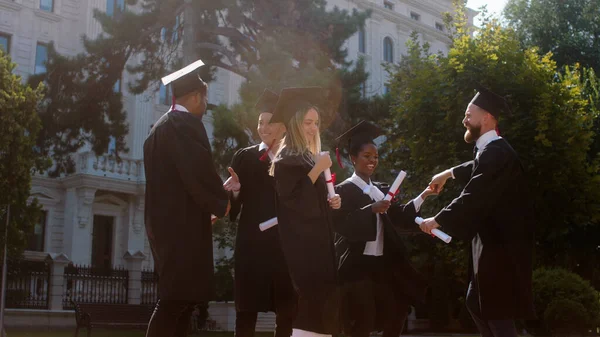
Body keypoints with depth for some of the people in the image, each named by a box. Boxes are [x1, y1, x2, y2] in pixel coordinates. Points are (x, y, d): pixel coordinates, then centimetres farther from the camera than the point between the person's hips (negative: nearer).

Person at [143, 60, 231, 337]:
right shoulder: (187, 124, -11)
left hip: (165, 221, 10)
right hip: (183, 223, -10)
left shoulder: (160, 127, 19)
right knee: (176, 300, -9)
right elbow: (199, 172, -21)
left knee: (177, 298, 12)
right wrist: (221, 202, -4)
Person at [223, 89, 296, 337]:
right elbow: (234, 207, 1)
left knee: (287, 312, 4)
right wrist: (235, 190, -20)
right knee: (246, 310, 1)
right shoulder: (245, 157, 7)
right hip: (252, 241, 0)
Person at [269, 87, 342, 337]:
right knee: (307, 306, -15)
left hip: (318, 241, 9)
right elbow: (292, 199, -21)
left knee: (319, 303, 8)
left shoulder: (310, 157, 17)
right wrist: (318, 169, -18)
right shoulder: (286, 159, -10)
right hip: (300, 243, -9)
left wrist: (330, 202, 6)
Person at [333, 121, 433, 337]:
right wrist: (372, 210, -28)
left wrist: (422, 196, -1)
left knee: (394, 318, 10)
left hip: (383, 263, 7)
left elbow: (398, 217, 7)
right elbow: (342, 224, -20)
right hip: (357, 265, -7)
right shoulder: (344, 190, -5)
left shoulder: (380, 190, 16)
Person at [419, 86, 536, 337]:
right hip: (494, 241, 10)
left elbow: (473, 197, -25)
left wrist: (438, 220, -17)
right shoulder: (490, 150, 11)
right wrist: (449, 173, 44)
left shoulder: (495, 153, -21)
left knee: (497, 313, -4)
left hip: (501, 246, -10)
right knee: (476, 303, 16)